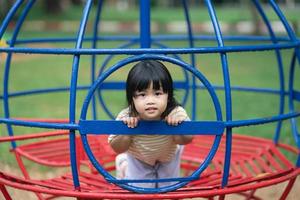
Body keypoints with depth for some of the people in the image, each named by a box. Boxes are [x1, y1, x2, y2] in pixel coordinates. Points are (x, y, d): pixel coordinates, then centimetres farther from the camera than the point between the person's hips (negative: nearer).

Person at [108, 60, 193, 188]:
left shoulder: (176, 114, -36)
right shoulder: (126, 117, -36)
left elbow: (187, 140, -20)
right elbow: (118, 149, -24)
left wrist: (178, 126, -42)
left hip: (168, 157, 1)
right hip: (138, 160, -1)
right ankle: (123, 164, 39)